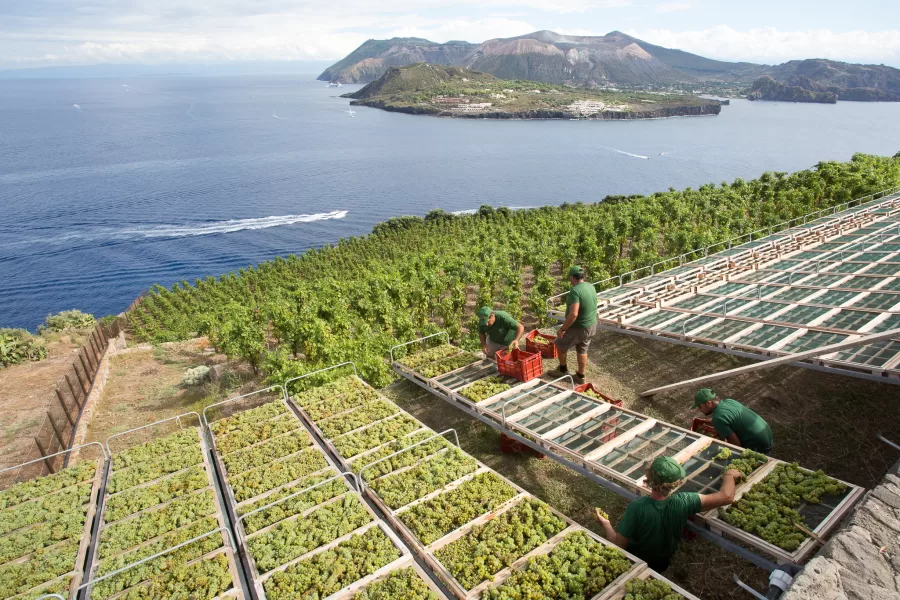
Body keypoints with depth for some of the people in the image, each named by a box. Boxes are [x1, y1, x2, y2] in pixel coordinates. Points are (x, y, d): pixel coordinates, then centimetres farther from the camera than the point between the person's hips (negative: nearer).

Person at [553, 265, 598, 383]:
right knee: (582, 350, 22)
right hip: (592, 326, 7)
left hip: (579, 328, -7)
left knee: (560, 345, 16)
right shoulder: (591, 287, 1)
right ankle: (580, 376, 32)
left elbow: (573, 314, -33)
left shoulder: (575, 291, -26)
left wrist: (562, 329, -23)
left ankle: (563, 368, 33)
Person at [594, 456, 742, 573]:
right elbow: (727, 497, -26)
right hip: (662, 565, 3)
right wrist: (729, 475, -6)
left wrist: (605, 524, -10)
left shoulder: (636, 508, -38)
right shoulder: (683, 502, -32)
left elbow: (618, 544, -28)